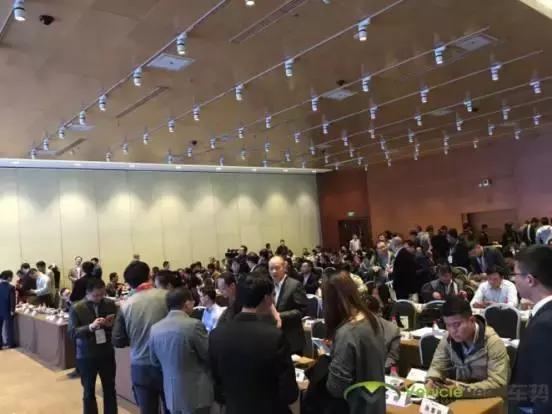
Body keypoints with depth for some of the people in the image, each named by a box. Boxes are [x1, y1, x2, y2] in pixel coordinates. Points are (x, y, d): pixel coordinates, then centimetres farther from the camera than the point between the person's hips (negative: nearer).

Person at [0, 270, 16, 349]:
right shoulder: (11, 287, -17)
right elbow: (12, 300, -16)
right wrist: (12, 310, -6)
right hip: (7, 311, -4)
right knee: (9, 329, 7)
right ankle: (11, 345, 14)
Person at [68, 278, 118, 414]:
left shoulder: (110, 304, -2)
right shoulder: (76, 308, -9)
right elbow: (72, 332, -14)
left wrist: (112, 324, -20)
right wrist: (90, 327, -29)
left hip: (107, 354, 2)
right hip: (86, 356, -2)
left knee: (110, 390, 13)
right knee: (89, 392, 13)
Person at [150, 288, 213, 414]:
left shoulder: (155, 328, -1)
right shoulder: (194, 325, -20)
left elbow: (155, 361, 11)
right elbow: (209, 355, -10)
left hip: (171, 393, 6)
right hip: (195, 393, -5)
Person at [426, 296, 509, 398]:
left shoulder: (493, 342, -19)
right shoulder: (448, 338, -4)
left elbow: (498, 384, -24)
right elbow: (438, 366, 5)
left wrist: (463, 389, -33)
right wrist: (431, 381, -17)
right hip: (461, 398, 4)